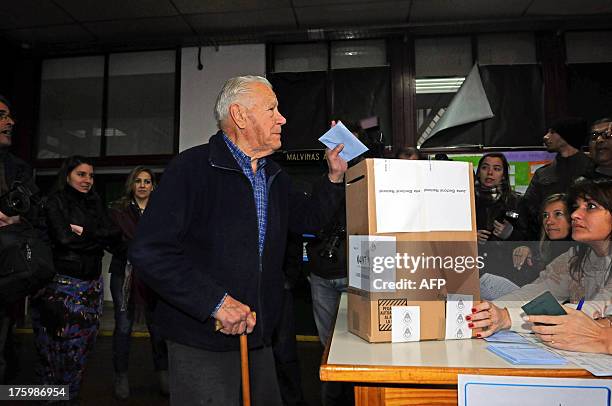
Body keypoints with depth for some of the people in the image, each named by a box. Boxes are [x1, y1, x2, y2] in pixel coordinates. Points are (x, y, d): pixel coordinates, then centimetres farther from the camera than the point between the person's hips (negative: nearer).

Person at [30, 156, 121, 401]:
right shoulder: (56, 202, -2)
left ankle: (70, 394, 23)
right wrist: (99, 239, -6)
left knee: (82, 342, 8)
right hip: (63, 282, -5)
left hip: (92, 282, 5)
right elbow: (65, 238, -16)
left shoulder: (95, 203, 12)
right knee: (59, 345, 1)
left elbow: (115, 237, 2)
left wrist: (85, 232, -11)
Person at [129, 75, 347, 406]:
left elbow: (308, 219, 22)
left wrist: (335, 177, 8)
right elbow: (148, 251, -23)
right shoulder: (193, 168, -17)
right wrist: (216, 302, -25)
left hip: (258, 338, 8)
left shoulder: (274, 177, 10)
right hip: (203, 344, -7)